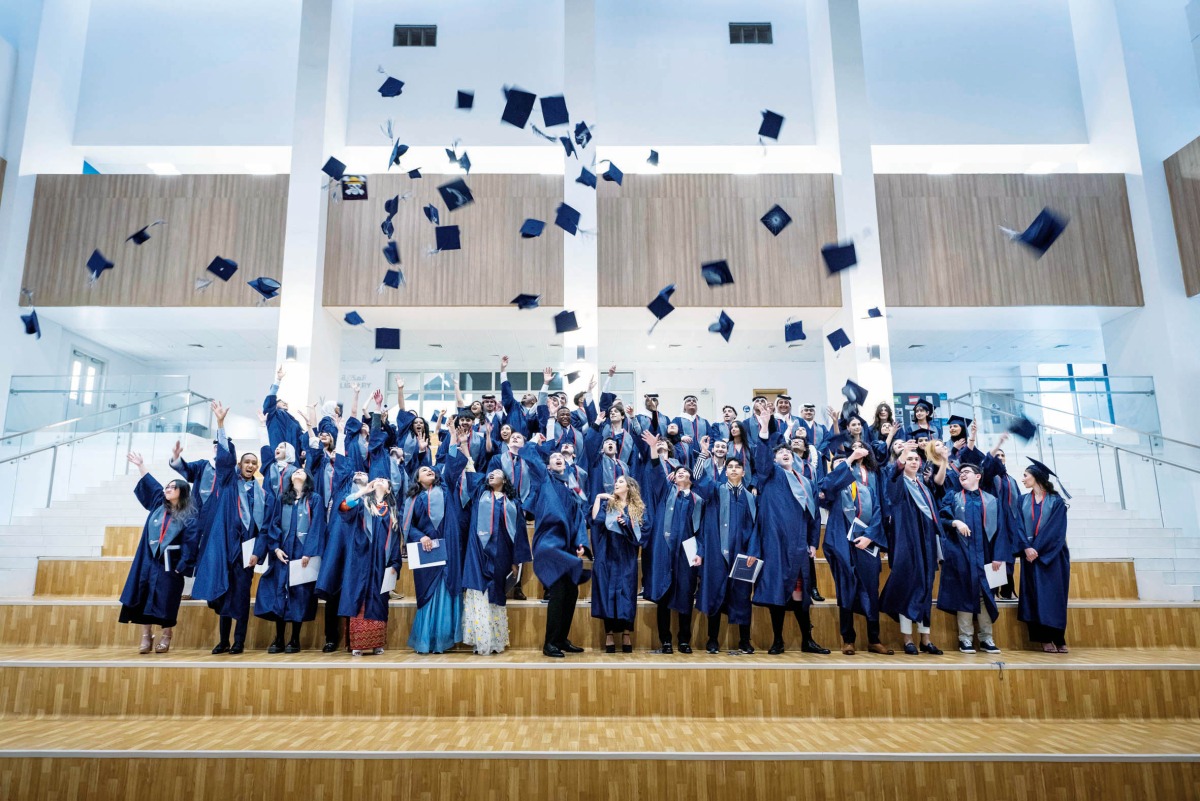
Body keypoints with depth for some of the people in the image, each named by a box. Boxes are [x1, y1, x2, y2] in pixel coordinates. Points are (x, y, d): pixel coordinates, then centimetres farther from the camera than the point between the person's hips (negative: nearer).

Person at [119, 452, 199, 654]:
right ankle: (146, 637, 9)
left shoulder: (189, 516, -5)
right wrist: (140, 465, 23)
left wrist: (182, 566, -16)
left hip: (169, 564, -5)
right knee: (143, 597, 1)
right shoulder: (158, 506, 10)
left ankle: (166, 637, 14)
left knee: (166, 601, 0)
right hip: (149, 561, 5)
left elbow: (190, 543, -10)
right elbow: (151, 484, 21)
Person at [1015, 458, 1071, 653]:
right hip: (1031, 555, 3)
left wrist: (1037, 549, -15)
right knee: (1036, 596, -4)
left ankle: (1059, 639, 6)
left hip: (1052, 555, -3)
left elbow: (1055, 529, -9)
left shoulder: (1056, 501, 0)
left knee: (1054, 595, -3)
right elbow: (1019, 526, 2)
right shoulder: (1023, 501, 11)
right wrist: (1026, 547, -14)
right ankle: (1045, 639, 0)